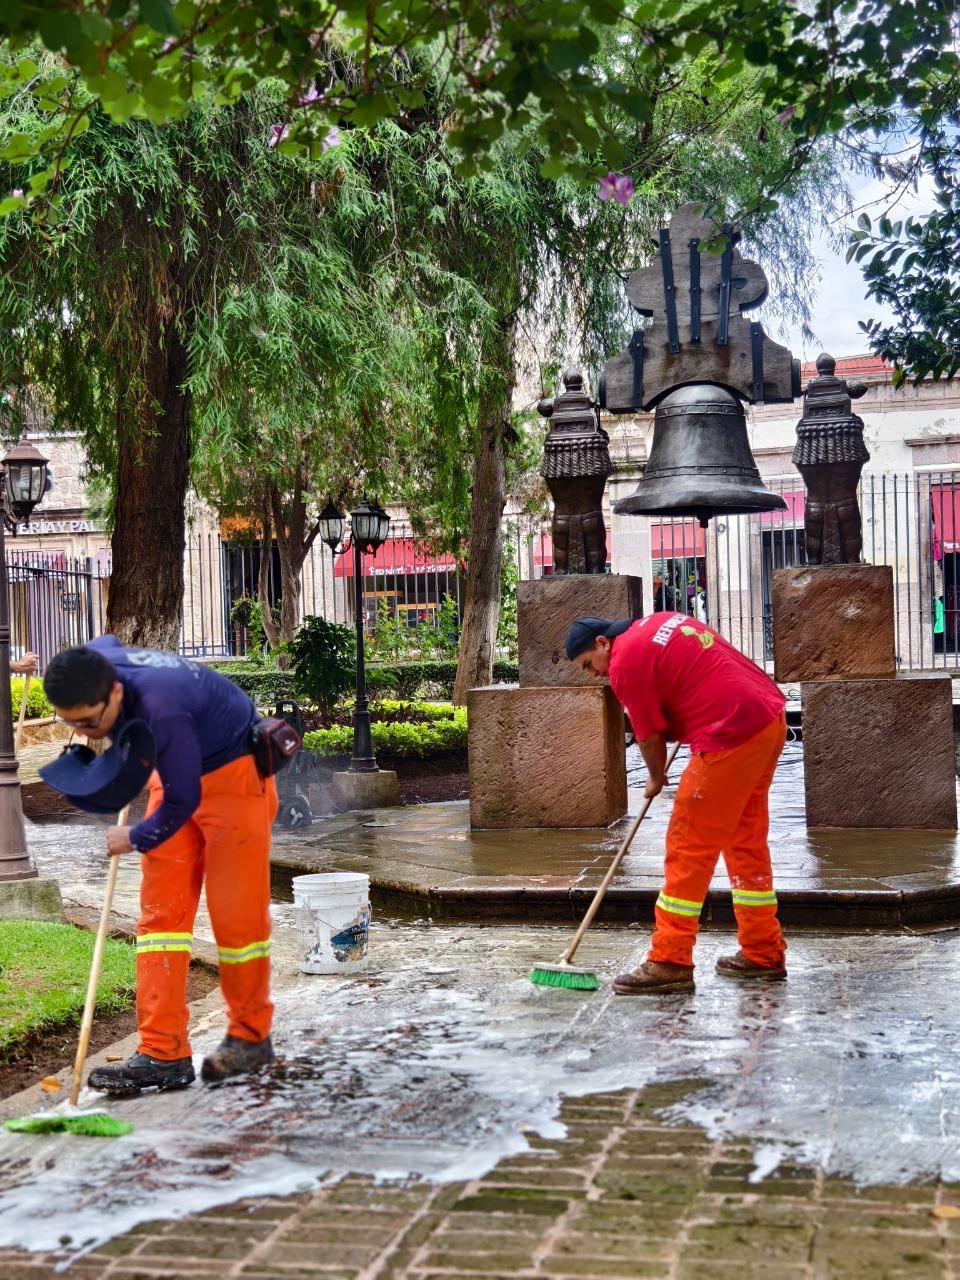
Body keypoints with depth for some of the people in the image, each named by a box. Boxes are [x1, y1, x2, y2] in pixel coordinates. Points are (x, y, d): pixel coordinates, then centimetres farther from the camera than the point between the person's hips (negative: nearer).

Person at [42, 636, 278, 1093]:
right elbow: (107, 641, 11)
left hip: (233, 773, -8)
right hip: (177, 773, 8)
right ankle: (164, 1053, -1)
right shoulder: (94, 665, -16)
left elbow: (182, 800, -28)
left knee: (236, 913, -1)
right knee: (160, 913, -1)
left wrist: (136, 839, -10)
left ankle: (250, 1038, 18)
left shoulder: (160, 710, -39)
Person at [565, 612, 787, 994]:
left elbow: (649, 736, -2)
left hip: (731, 737, -10)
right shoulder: (660, 621, 18)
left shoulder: (625, 662, -8)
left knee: (688, 849, -4)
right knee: (746, 843, 17)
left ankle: (670, 962, -1)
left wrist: (655, 779, 17)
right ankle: (763, 954, 23)